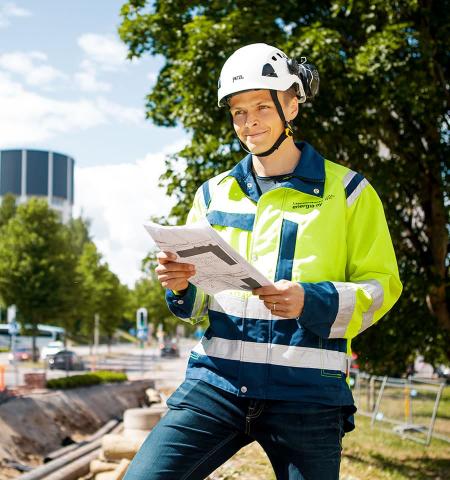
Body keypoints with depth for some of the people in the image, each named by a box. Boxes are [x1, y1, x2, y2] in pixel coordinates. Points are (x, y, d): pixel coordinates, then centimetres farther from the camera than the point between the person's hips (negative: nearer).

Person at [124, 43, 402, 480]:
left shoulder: (345, 190, 5)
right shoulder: (214, 194, 15)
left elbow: (380, 285, 1)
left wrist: (311, 302, -17)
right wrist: (180, 286, -4)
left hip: (306, 392, -2)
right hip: (216, 381, 2)